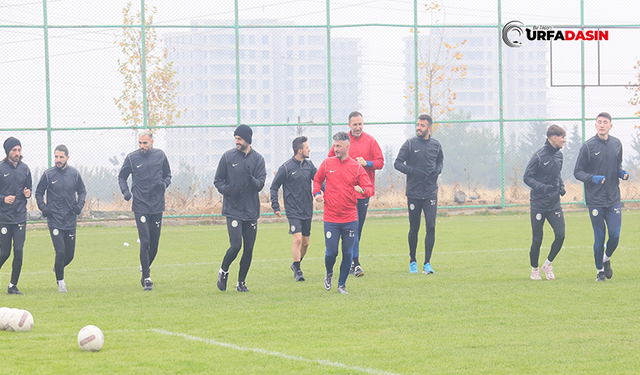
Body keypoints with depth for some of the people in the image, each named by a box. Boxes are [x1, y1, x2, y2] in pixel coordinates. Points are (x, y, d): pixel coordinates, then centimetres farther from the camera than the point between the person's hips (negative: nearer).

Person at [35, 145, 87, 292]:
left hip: (71, 220, 3)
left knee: (69, 255, 8)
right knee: (60, 252, -12)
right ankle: (60, 281, 6)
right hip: (55, 220, -3)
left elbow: (82, 191, 17)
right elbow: (39, 193, 9)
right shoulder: (48, 174, -3)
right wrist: (43, 208, -3)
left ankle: (57, 268, 39)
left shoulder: (74, 174, 2)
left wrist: (79, 205, 2)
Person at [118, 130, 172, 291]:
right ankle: (146, 278, -5)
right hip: (140, 206, -3)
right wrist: (125, 191, -7)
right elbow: (122, 176, 11)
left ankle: (146, 268, 31)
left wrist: (165, 183, -4)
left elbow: (168, 173, 18)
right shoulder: (132, 158, -1)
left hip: (157, 205, 3)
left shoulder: (160, 155, 5)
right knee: (145, 241, -11)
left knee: (154, 242, 8)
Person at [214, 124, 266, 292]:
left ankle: (241, 282, 17)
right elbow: (217, 181, 6)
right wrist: (228, 189, -13)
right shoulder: (228, 157, 1)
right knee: (236, 245, -13)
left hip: (251, 210, 2)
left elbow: (260, 184, -2)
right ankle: (223, 271, 13)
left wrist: (252, 179, -24)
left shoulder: (258, 159, 4)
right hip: (233, 209, -2)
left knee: (249, 248, 4)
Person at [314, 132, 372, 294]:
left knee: (347, 253, 2)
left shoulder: (357, 167, 1)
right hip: (331, 218, 0)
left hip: (350, 219, 0)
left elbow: (369, 188, 1)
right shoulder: (327, 163, 3)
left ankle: (342, 284, 18)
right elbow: (317, 180, 17)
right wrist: (317, 193, -2)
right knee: (331, 252, -3)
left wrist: (363, 191, -22)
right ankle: (329, 273, 30)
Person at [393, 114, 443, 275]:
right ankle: (412, 261, 20)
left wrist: (437, 170, 1)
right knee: (414, 228, 6)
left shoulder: (436, 144, 6)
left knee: (431, 226, -8)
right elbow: (398, 163, -2)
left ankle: (427, 263, -4)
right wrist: (413, 171, -16)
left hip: (431, 193, 2)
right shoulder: (410, 144, -3)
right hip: (413, 193, -1)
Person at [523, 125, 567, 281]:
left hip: (555, 204, 5)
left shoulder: (559, 155, 8)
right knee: (537, 239, 2)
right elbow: (527, 177, -11)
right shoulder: (539, 156, -13)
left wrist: (561, 185, 6)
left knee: (560, 235, -7)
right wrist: (542, 186, -26)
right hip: (538, 205, -5)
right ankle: (535, 269, 22)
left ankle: (548, 264, 14)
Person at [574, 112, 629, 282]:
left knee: (615, 235, -4)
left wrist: (621, 173, -1)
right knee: (599, 237, -1)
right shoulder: (588, 146, -5)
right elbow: (577, 172, -2)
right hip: (595, 199, -3)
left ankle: (607, 258, 26)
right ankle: (600, 270, 17)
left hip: (613, 199, 3)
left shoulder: (616, 144, 7)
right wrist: (592, 178, -20)